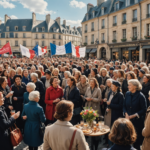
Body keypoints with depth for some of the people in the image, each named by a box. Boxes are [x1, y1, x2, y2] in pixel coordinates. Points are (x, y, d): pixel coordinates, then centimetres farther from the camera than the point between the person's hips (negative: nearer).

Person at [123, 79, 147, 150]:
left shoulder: (141, 96, -12)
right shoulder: (127, 94, 1)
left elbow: (144, 110, -9)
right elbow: (124, 106, 9)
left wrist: (133, 115, -14)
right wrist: (126, 114, -7)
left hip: (137, 121, -4)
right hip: (128, 119, 4)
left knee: (137, 139, 6)